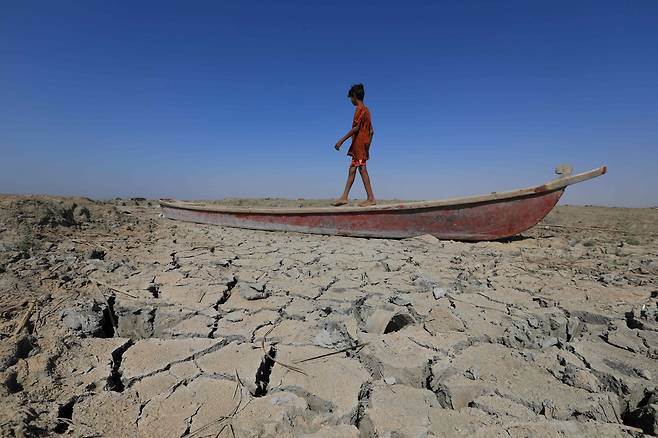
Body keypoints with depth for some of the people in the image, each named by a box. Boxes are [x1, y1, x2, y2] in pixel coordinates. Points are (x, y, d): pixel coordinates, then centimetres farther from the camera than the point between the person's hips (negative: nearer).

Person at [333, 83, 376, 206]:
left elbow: (356, 128, -19)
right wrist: (367, 147, 21)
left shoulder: (360, 109, -8)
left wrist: (341, 141, -20)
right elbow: (371, 131, 18)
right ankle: (344, 197, 10)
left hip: (359, 143, -9)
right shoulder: (366, 110, 19)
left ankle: (371, 198, -9)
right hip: (363, 145, 9)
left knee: (362, 169, -9)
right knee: (352, 170, 7)